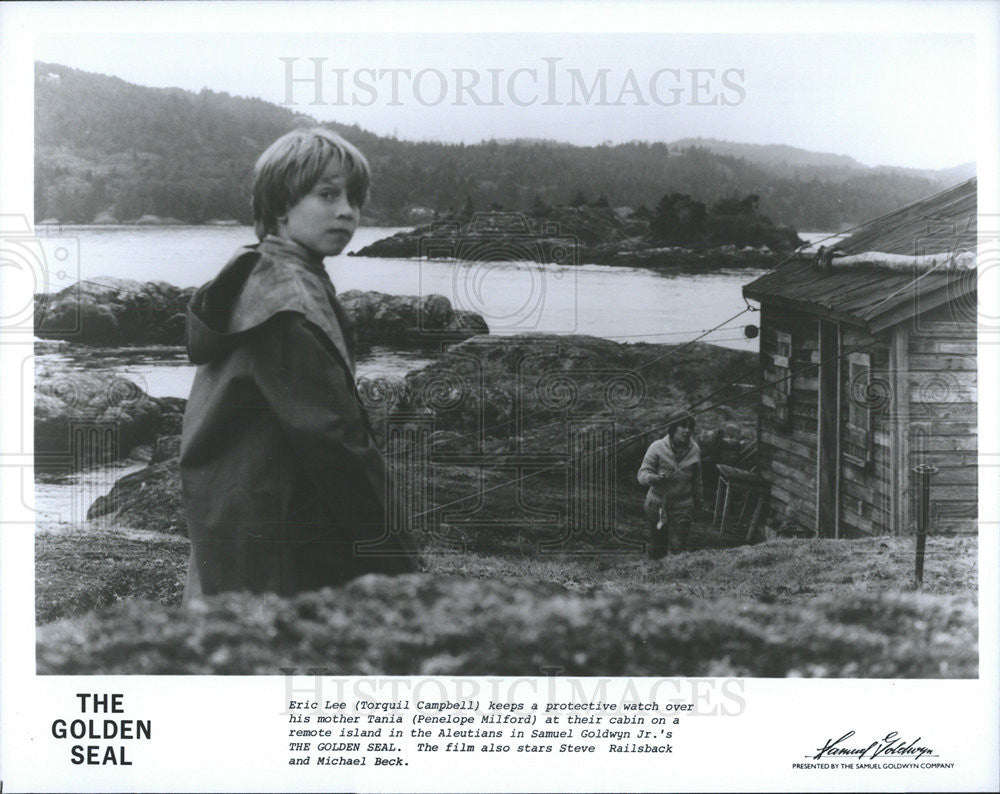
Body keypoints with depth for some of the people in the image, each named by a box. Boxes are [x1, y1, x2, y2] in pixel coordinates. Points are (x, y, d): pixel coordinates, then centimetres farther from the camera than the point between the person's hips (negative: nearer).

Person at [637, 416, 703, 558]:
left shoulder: (694, 450, -1)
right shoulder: (657, 447, -11)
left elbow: (696, 479, 13)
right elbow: (642, 475, -15)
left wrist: (698, 500, 23)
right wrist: (655, 477, -36)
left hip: (683, 507, 1)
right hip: (658, 503, -1)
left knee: (680, 547, -8)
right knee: (657, 549, 8)